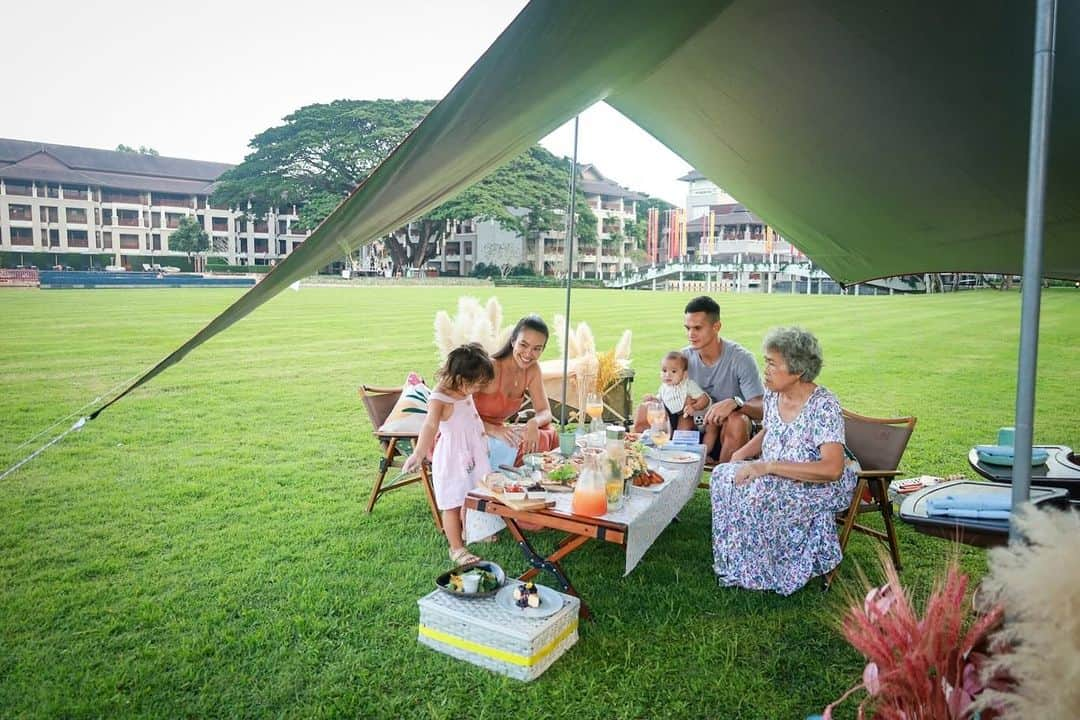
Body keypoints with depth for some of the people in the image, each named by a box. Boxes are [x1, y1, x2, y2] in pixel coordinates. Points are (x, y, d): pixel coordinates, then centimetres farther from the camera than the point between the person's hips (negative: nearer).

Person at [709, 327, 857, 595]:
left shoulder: (823, 406, -22)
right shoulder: (772, 395, 1)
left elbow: (832, 469, -30)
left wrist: (768, 466, -32)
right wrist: (743, 453, 1)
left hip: (817, 487, -8)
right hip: (775, 480, 8)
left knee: (756, 492, -31)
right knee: (723, 476, -12)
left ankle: (755, 573, -9)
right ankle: (733, 560, 0)